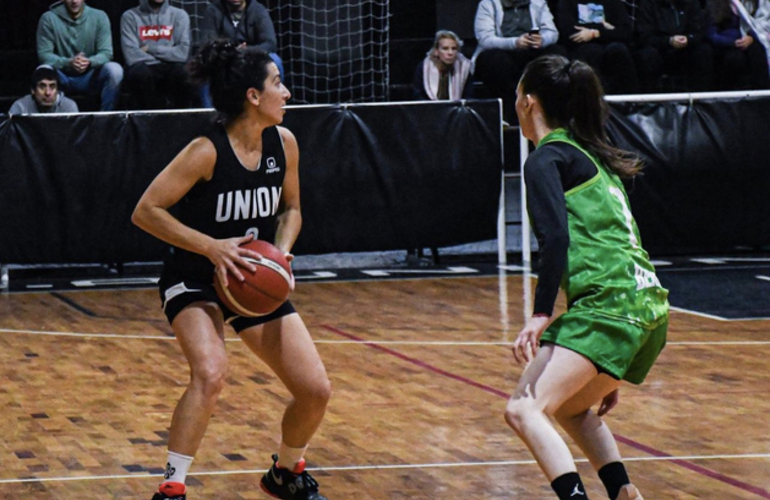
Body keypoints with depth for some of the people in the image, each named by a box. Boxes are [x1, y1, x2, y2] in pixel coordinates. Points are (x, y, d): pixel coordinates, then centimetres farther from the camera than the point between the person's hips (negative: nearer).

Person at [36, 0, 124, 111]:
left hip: (91, 78, 2)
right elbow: (44, 54, -10)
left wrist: (89, 62, -31)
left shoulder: (99, 17, -1)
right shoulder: (49, 19, -5)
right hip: (63, 78, -1)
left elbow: (106, 53, -7)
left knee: (115, 70, -29)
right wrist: (68, 62, -30)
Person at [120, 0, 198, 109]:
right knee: (141, 72, -36)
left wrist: (150, 48, -8)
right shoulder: (130, 16, 5)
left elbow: (182, 53, -4)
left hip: (169, 69, 1)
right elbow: (132, 56, -8)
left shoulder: (179, 15, 10)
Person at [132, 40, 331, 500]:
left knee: (316, 391, 0)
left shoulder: (284, 143, -4)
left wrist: (281, 252, -8)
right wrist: (213, 247, -27)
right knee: (211, 373, -34)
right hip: (195, 282, -6)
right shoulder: (208, 152, -21)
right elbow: (146, 211, -20)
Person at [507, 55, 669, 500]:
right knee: (570, 406, 29)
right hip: (649, 306, 10)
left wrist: (541, 314, -22)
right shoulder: (593, 156, 26)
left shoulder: (547, 159, 0)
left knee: (524, 409, -18)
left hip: (606, 304, -9)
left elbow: (556, 239, -16)